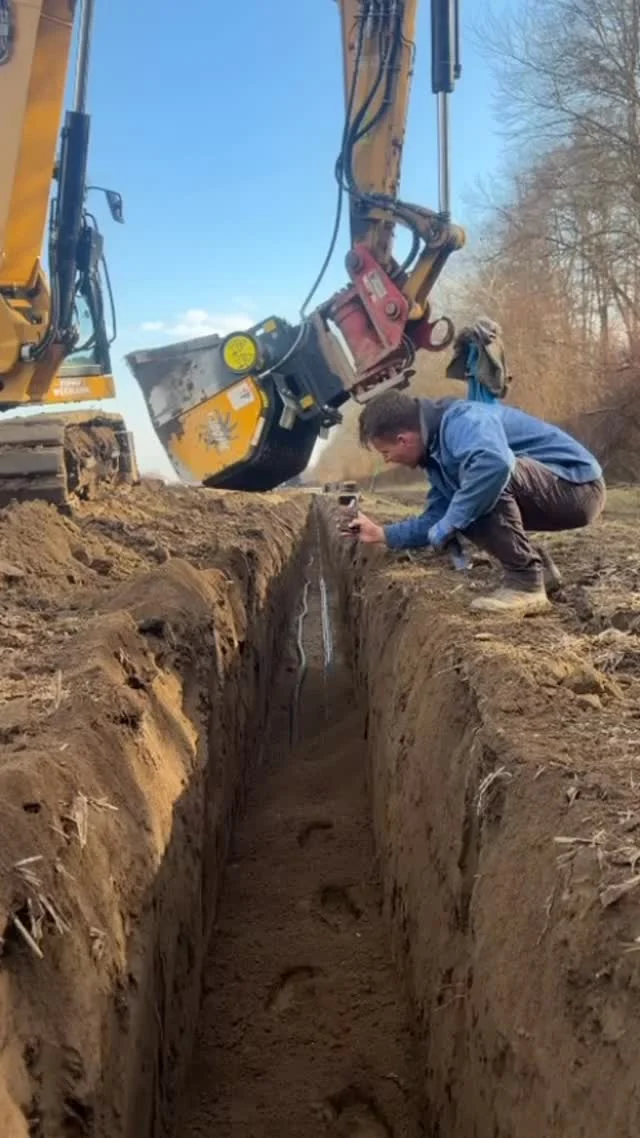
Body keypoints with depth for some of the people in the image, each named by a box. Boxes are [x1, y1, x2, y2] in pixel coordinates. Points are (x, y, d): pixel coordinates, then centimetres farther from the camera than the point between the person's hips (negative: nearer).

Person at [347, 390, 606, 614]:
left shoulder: (460, 421, -22)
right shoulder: (437, 448, 8)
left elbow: (494, 463, -43)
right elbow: (438, 519, 14)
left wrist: (447, 526, -33)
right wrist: (383, 534, 13)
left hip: (580, 487, -9)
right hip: (565, 495, 10)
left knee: (488, 473, -30)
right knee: (461, 510, 9)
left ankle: (526, 583, -20)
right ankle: (540, 568, 15)